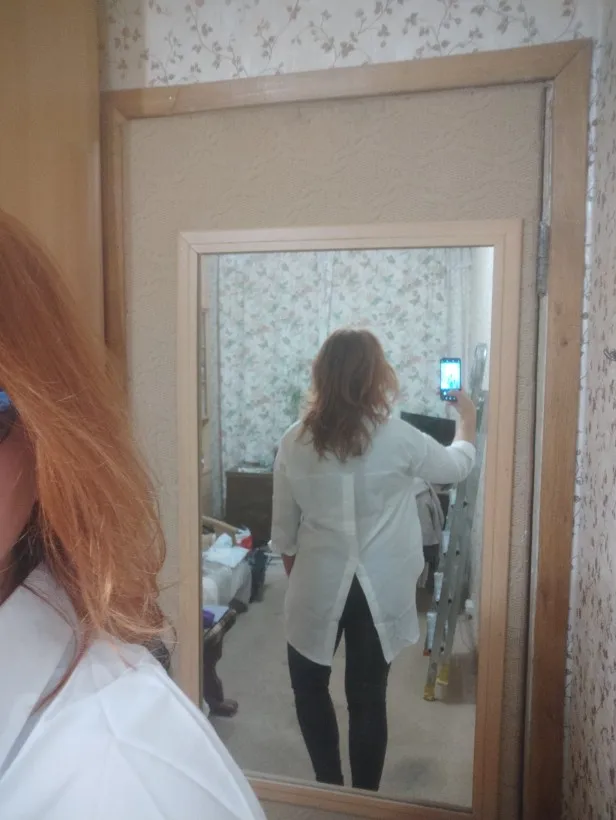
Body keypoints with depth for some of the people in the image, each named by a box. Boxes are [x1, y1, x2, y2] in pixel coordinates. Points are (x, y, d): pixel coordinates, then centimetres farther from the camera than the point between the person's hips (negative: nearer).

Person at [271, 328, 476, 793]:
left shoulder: (295, 443, -8)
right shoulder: (398, 439, -13)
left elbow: (284, 532, 0)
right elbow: (458, 466, 7)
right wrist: (467, 419, 24)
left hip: (318, 588, 1)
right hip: (379, 591, 0)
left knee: (309, 685, 24)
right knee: (368, 698, 15)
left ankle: (330, 788, 36)